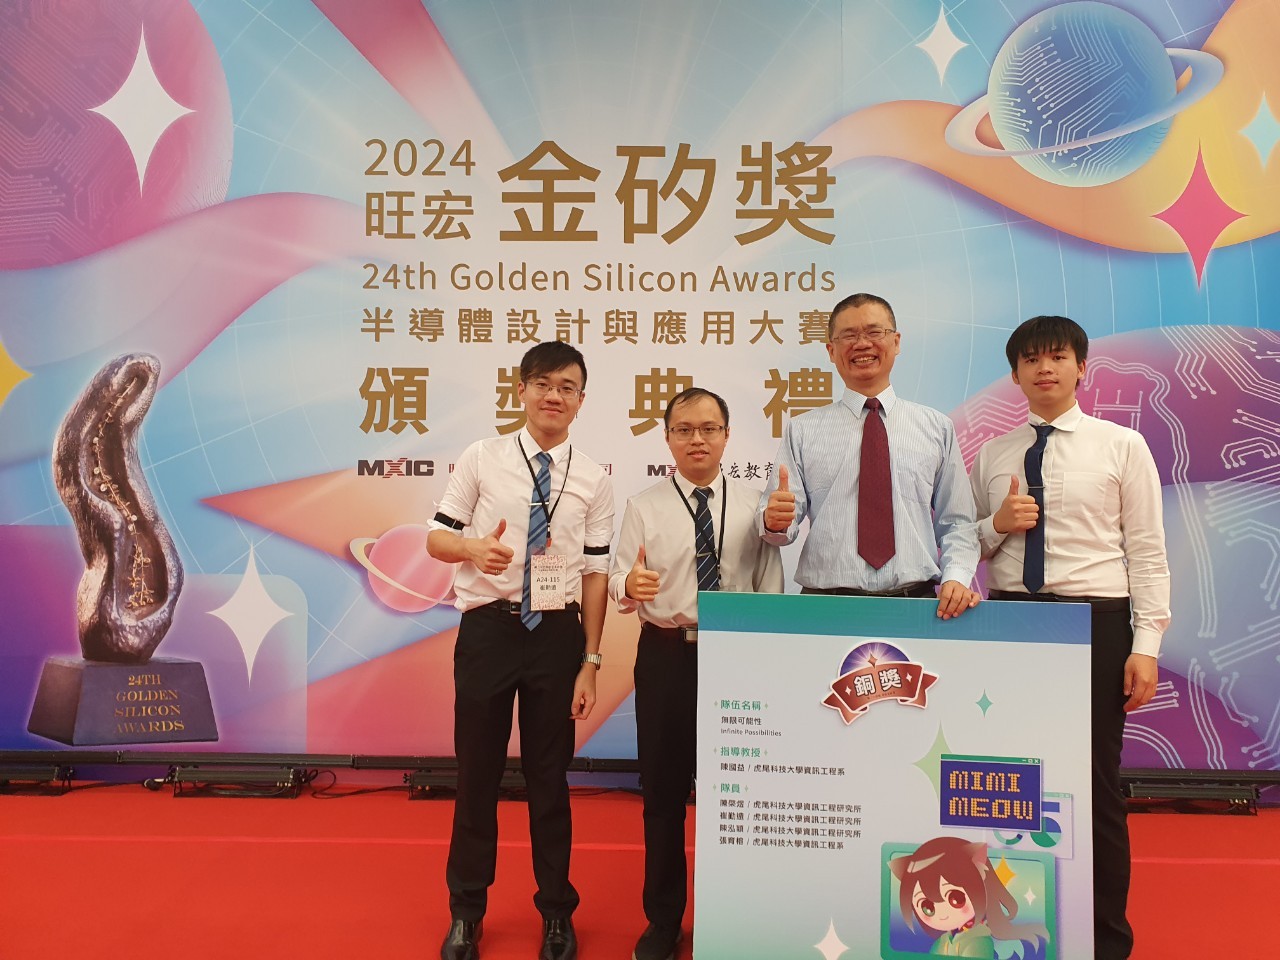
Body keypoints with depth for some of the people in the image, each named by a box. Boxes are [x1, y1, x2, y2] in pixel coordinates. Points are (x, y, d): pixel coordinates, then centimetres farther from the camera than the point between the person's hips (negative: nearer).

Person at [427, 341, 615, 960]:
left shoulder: (593, 480, 1)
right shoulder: (482, 458, -1)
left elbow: (595, 573, 1)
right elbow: (436, 538, 3)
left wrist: (590, 662, -1)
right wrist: (474, 548, -20)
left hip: (557, 632, 1)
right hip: (487, 628, 0)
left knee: (550, 776, 13)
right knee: (477, 771, 11)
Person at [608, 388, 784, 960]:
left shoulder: (753, 504, 3)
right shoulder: (644, 507, 2)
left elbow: (770, 587, 3)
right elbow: (618, 584, -5)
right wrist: (629, 585, -28)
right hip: (666, 656, 0)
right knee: (662, 790, 10)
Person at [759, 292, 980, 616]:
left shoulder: (937, 428, 13)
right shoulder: (802, 430, 10)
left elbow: (956, 522, 13)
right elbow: (782, 526, 5)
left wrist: (956, 577, -4)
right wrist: (774, 520, -17)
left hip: (918, 601, 2)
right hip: (826, 601, -1)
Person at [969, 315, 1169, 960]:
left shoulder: (1122, 446, 2)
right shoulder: (991, 455, 10)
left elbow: (1148, 551, -2)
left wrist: (1146, 645, -8)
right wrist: (996, 525, -8)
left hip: (1095, 622, -3)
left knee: (1094, 783, 4)